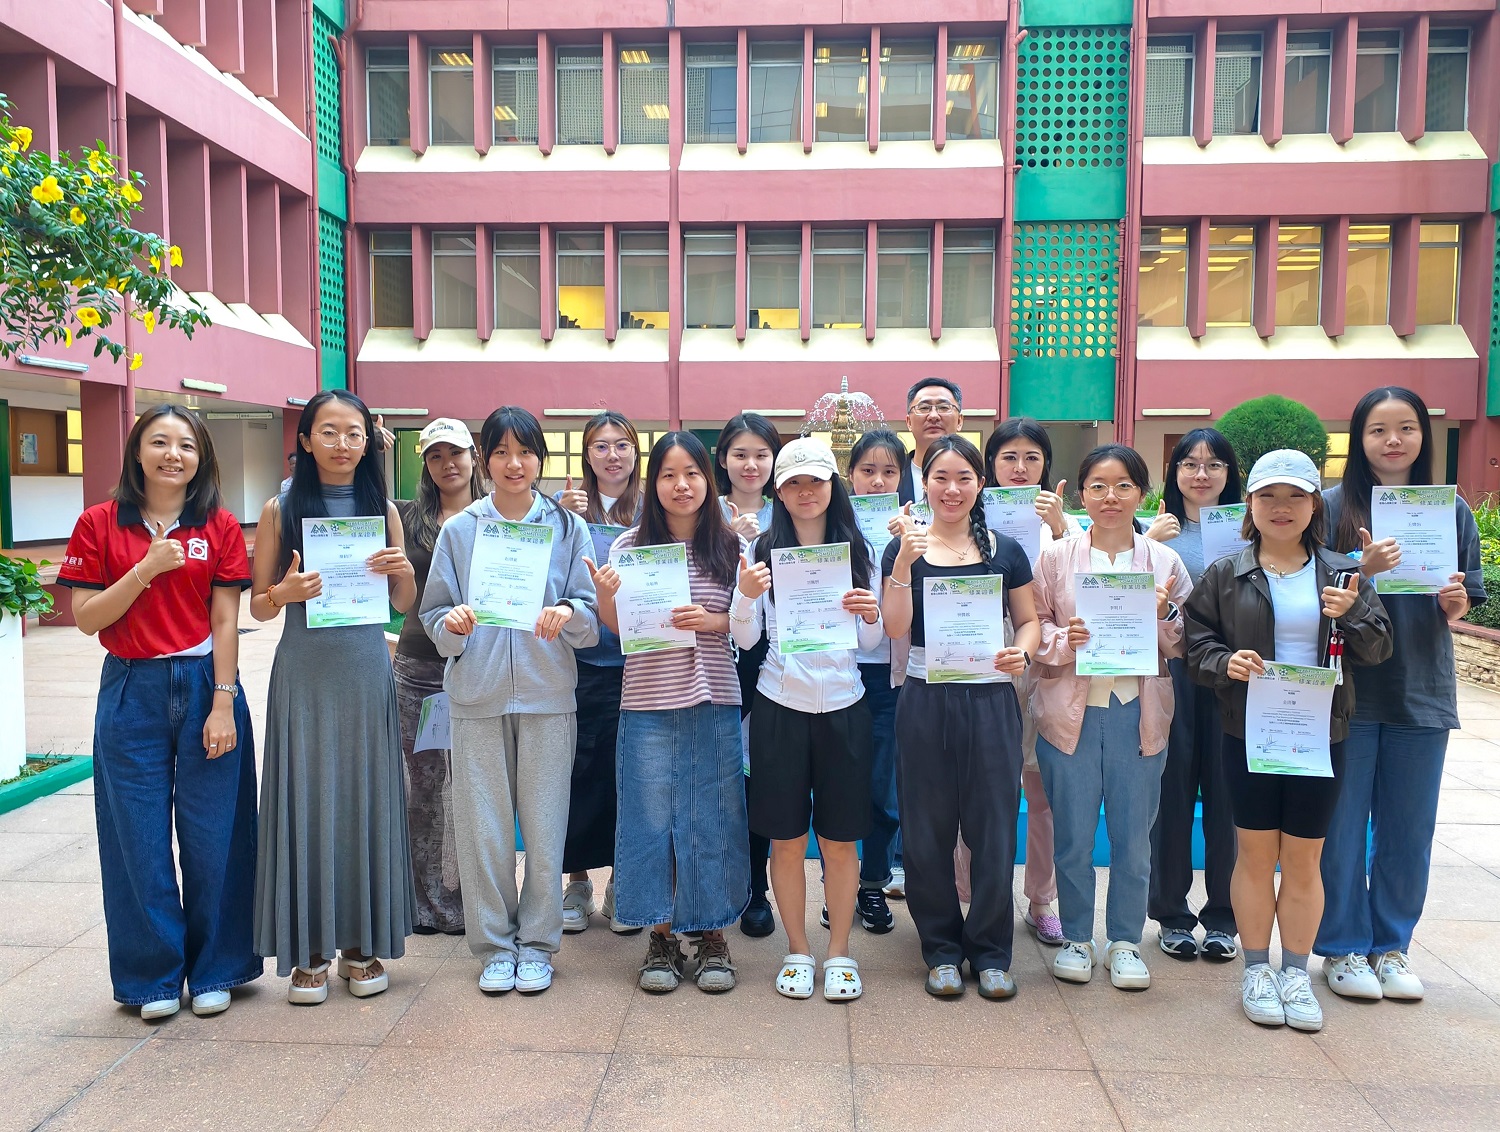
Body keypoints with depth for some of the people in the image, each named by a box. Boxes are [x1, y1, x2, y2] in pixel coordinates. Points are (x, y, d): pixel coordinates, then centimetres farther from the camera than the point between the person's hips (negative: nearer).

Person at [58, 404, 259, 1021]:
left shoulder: (219, 527, 1)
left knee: (212, 836, 5)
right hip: (132, 693, 1)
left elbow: (225, 622, -2)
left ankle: (213, 970, 22)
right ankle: (154, 976, 23)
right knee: (140, 838, 7)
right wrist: (146, 569, -16)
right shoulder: (99, 524, 2)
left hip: (205, 688, 0)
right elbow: (86, 618, -3)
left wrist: (223, 703, -8)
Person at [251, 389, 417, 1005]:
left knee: (366, 800, 6)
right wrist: (284, 592, -16)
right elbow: (257, 605, 6)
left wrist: (404, 571, -10)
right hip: (303, 674, -1)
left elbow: (405, 605, 10)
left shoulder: (383, 508, 7)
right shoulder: (281, 509, 3)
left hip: (366, 671, 1)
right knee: (306, 799, 2)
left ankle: (363, 943, 20)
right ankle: (308, 949, 16)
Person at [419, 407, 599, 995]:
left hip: (548, 693, 0)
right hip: (477, 693, 1)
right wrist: (454, 624, -16)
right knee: (484, 826, 4)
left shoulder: (567, 527, 6)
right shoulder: (458, 530, 7)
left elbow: (593, 618, 2)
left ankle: (537, 942, 20)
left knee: (544, 824, 3)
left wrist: (567, 613, -20)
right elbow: (435, 617, 6)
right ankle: (494, 944, 22)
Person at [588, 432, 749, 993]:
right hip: (648, 703, 0)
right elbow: (617, 628, 5)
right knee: (650, 818, 6)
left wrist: (713, 621, -12)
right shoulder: (629, 545, 2)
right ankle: (661, 936, 22)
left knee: (713, 819, 7)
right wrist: (603, 596, -15)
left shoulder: (731, 547, 3)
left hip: (714, 703, 0)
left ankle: (712, 935, 22)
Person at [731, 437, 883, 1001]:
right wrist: (745, 595, -19)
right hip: (781, 705, 0)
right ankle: (798, 950, 24)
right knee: (787, 838, 7)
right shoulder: (763, 551, 2)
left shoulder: (857, 550, 5)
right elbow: (744, 638, -1)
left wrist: (871, 617, -15)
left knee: (839, 840, 7)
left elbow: (872, 642, 6)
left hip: (842, 706, 1)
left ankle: (839, 953, 23)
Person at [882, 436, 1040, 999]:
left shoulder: (1005, 551, 6)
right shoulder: (904, 548, 3)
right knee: (928, 830, 7)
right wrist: (905, 561, -19)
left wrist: (1023, 652, -10)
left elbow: (1029, 619, 11)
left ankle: (990, 951, 22)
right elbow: (895, 626, -8)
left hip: (991, 701, 1)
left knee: (993, 827, 5)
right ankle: (941, 948, 24)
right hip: (925, 702, 0)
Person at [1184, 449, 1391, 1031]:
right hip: (1248, 735, -1)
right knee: (1256, 855, 7)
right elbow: (1197, 645, 2)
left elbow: (1377, 650, 6)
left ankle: (1296, 972, 24)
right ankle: (1257, 970, 22)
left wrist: (1351, 615, -13)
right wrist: (1225, 663, -19)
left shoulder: (1341, 573, 5)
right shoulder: (1224, 575, 1)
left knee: (1304, 860, 9)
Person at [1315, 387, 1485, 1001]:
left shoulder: (1451, 509, 6)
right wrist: (1362, 571, -21)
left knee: (1409, 829, 10)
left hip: (1422, 692, 3)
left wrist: (1455, 604, -12)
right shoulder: (1336, 506, -3)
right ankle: (1343, 947, 19)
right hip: (1347, 690, -2)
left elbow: (1465, 602, 10)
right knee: (1342, 825, 4)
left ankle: (1392, 945, 26)